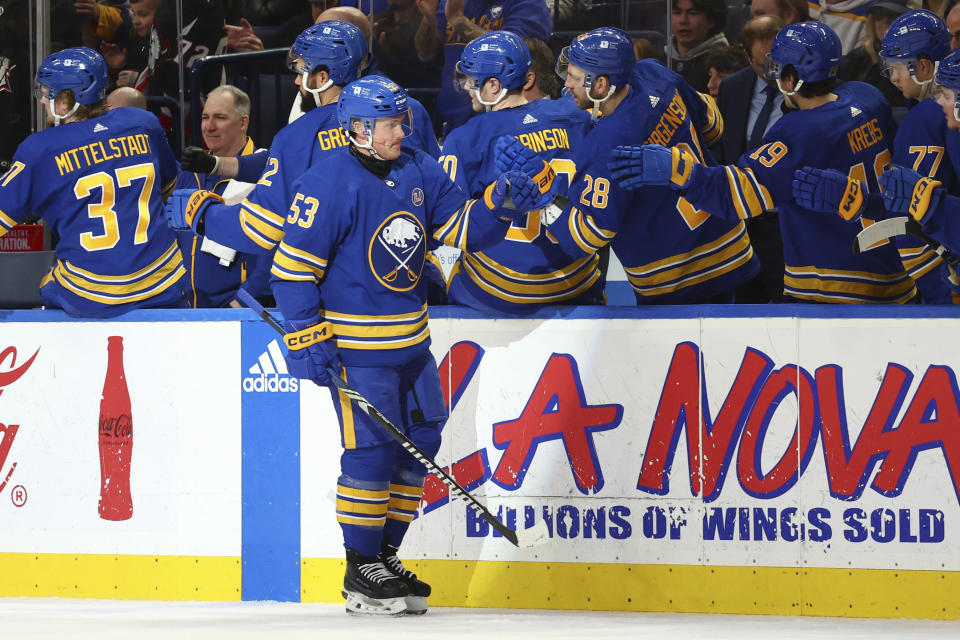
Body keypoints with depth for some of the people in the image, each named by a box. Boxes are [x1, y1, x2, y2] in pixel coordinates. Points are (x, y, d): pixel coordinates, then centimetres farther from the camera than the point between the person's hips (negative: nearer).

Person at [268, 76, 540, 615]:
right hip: (354, 344, -8)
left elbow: (462, 228, 8)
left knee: (419, 443, 10)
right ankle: (362, 572, 1)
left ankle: (385, 555, 24)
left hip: (411, 341, 8)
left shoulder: (420, 173, 5)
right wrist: (307, 341, -17)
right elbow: (292, 266, -14)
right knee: (372, 448, -9)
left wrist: (499, 206, -12)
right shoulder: (330, 184, -15)